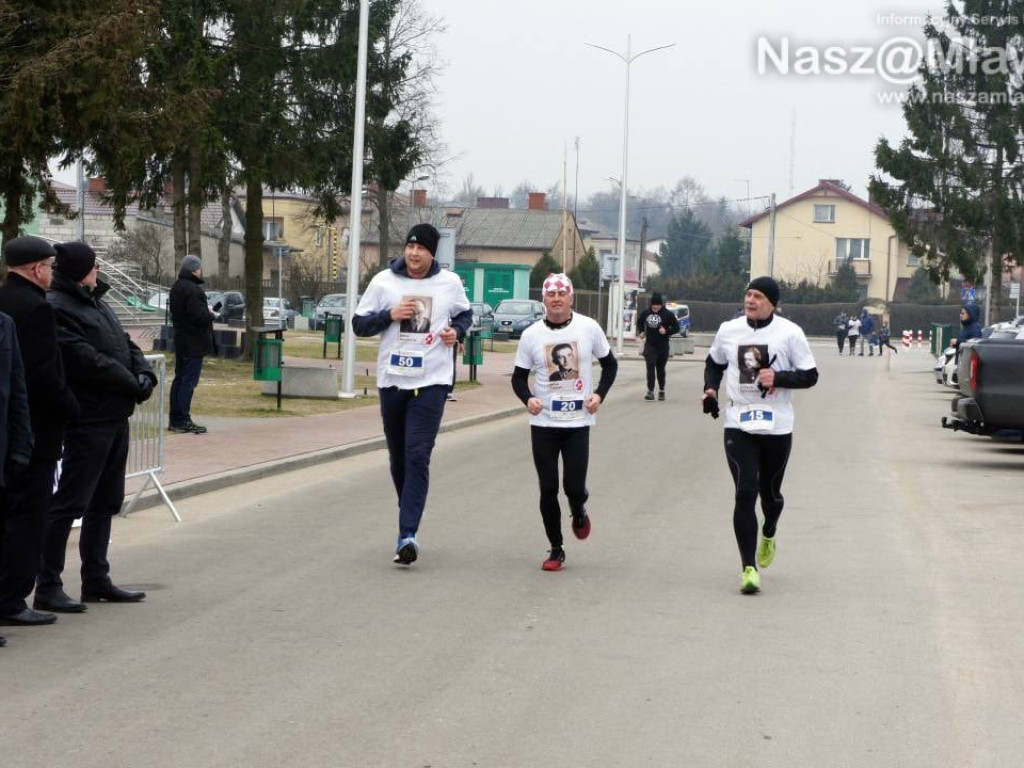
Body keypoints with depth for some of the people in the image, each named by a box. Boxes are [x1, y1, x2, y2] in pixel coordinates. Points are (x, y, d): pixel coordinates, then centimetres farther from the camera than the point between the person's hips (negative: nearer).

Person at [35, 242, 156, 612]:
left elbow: (125, 344, 16)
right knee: (69, 502, -6)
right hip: (88, 419, -10)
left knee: (105, 502, 16)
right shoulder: (57, 309, -15)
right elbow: (88, 361, -21)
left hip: (115, 417, 10)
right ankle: (48, 587, -1)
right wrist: (133, 385, -14)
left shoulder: (94, 302, 16)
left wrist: (144, 373, -4)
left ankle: (96, 579, 26)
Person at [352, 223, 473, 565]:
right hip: (392, 380, 2)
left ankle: (408, 534, -19)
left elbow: (465, 314, 21)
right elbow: (359, 324, 3)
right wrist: (389, 314, -13)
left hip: (431, 382, -2)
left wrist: (457, 331, -1)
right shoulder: (384, 281, 1)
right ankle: (410, 518, 34)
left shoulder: (450, 283, 3)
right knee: (398, 456, 12)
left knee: (418, 457, -14)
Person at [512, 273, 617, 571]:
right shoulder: (532, 334, 0)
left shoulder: (588, 328, -2)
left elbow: (609, 364, 11)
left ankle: (579, 512, 32)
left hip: (578, 422, -1)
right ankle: (556, 549, 16)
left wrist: (599, 394, -5)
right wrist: (528, 398, -13)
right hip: (543, 423, 1)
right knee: (548, 489, 2)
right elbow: (519, 377, 8)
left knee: (574, 487, -5)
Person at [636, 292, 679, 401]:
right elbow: (639, 322, 22)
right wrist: (641, 332, 8)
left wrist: (667, 331, -18)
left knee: (660, 369, 11)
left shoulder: (668, 314, -8)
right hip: (650, 345, 1)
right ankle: (650, 391, -10)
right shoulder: (646, 313, 1)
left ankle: (661, 391, 28)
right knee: (650, 367, -10)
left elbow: (676, 328, -3)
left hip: (663, 346, -1)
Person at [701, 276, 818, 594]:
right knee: (745, 493, -12)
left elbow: (810, 375, -2)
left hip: (777, 427, 0)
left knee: (770, 492, 14)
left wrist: (778, 377, -18)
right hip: (738, 425, 1)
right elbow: (714, 363, 21)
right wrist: (711, 388, 3)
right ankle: (749, 568, -9)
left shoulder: (789, 333, -5)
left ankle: (768, 534, 49)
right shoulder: (728, 331, 3)